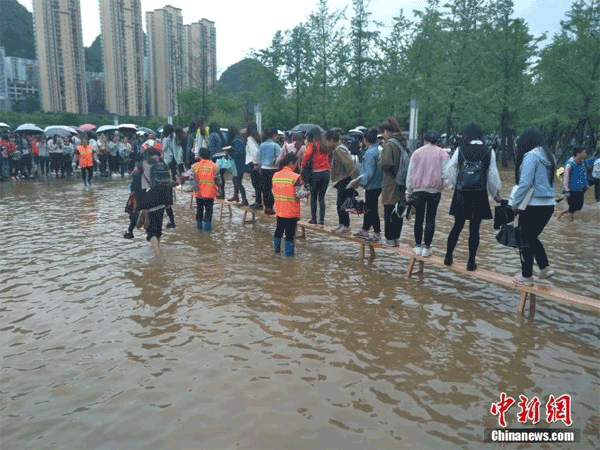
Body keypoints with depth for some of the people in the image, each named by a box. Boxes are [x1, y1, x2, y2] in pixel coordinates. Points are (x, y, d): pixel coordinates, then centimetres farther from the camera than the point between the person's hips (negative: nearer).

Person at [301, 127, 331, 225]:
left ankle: (313, 219, 9)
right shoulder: (325, 145, 10)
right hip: (326, 172, 4)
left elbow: (306, 157, -15)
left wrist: (303, 167, -2)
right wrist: (328, 169, 14)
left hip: (316, 173, -4)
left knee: (313, 197, 8)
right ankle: (322, 220, 7)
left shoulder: (312, 145, -6)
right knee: (322, 197, 9)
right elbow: (329, 156, 10)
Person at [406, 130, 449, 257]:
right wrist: (441, 185, 15)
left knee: (419, 218, 9)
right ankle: (426, 247, 6)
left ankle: (418, 246, 12)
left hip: (418, 190, 0)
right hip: (434, 191, 0)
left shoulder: (417, 152, 5)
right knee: (430, 219, 6)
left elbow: (410, 174, 5)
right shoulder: (443, 154, 4)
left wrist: (408, 193, 8)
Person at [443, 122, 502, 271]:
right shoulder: (489, 152, -4)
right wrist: (496, 193, 14)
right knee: (474, 229, 6)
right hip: (479, 196, -1)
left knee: (457, 226, 13)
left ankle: (448, 257, 19)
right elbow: (492, 176, 1)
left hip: (461, 195, 1)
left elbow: (449, 171, 0)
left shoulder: (460, 150, -4)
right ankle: (471, 262, 11)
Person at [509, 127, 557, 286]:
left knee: (525, 240, 4)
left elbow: (525, 183, -18)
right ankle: (545, 267, 16)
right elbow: (549, 182, 16)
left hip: (533, 205, -8)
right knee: (532, 237, 22)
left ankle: (526, 277, 12)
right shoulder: (549, 156, 12)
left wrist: (515, 202, -8)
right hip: (549, 205, 8)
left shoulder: (531, 156, -13)